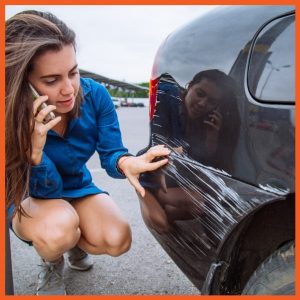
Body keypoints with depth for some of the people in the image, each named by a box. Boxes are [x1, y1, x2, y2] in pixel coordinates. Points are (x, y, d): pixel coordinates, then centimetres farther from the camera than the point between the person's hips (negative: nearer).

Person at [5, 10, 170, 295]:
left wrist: (126, 163, -43)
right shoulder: (14, 117, -30)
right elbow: (47, 190, -24)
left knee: (117, 240, -20)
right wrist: (35, 151, -46)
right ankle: (51, 265, 4)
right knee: (58, 230, -36)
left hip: (78, 188, 3)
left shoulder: (94, 94, -22)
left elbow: (111, 154, -18)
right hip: (28, 198, -3)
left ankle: (75, 244, 17)